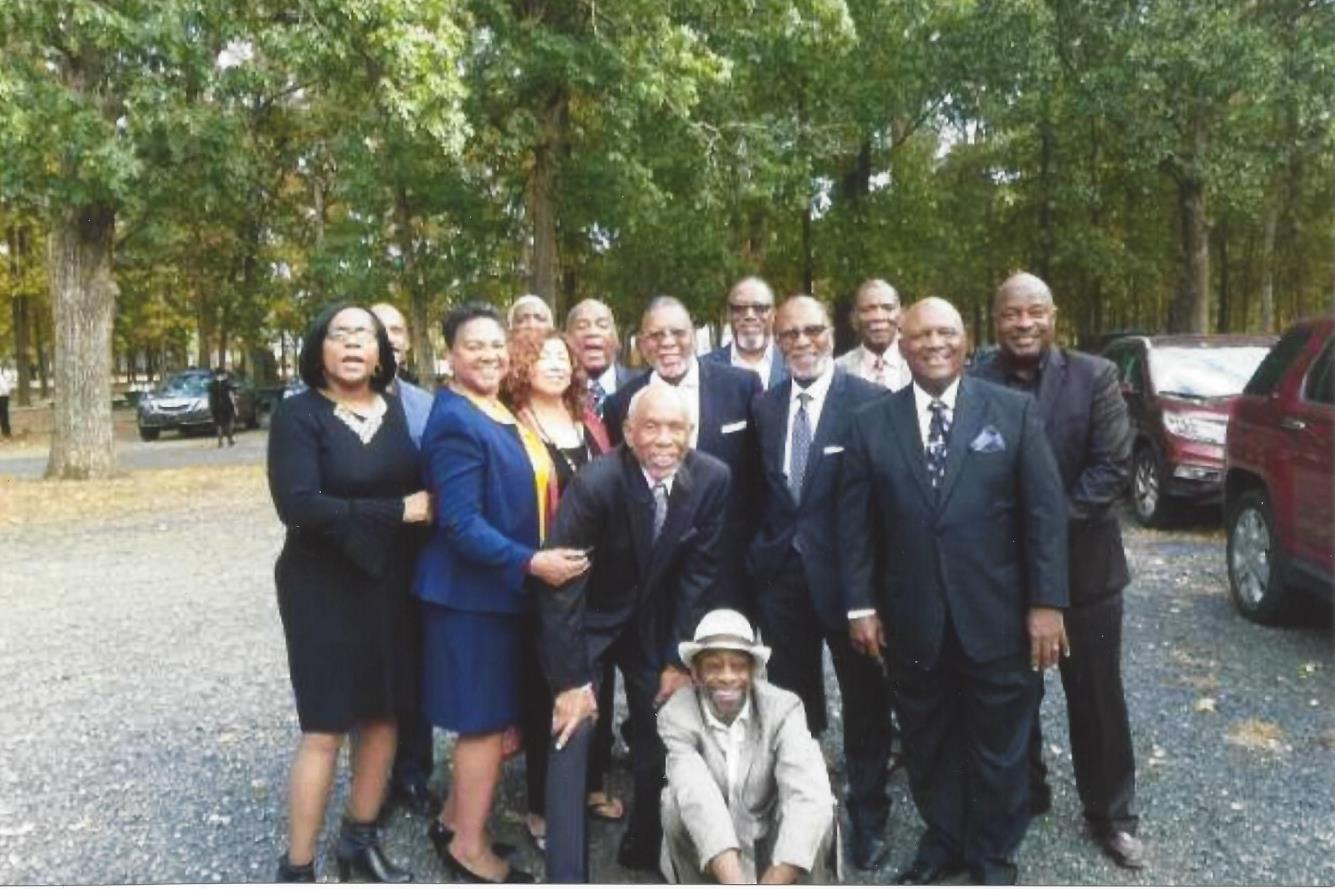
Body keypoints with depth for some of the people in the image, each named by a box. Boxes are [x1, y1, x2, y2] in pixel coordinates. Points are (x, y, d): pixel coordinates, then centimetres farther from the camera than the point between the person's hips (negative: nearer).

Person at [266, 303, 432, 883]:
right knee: (325, 728, 0)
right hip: (324, 589, -4)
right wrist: (397, 511, -20)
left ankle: (361, 839, 31)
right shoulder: (299, 414, -8)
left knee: (383, 715, 12)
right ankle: (297, 867, 15)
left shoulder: (402, 411, 4)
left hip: (390, 586, 5)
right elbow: (299, 505, -20)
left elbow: (427, 489, 5)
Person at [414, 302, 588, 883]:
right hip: (474, 592, -9)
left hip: (506, 587, 9)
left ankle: (454, 820, 34)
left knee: (500, 717, 17)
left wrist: (536, 562, 12)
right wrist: (531, 563, -26)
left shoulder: (500, 411, 10)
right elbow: (460, 523, -24)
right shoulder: (454, 421, -18)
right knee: (488, 721, 3)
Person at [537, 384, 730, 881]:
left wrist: (679, 659, -7)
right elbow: (560, 585, -24)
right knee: (572, 734, -11)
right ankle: (566, 874, 2)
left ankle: (644, 845, 32)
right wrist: (571, 680, -22)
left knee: (661, 733, 9)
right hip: (588, 617, -3)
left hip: (656, 619, 4)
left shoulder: (712, 479, -19)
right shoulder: (595, 483, -30)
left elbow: (699, 572, -8)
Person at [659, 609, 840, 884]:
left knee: (819, 808, -27)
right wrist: (734, 881, -49)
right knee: (676, 802, -29)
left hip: (770, 846, 1)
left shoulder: (783, 707, -17)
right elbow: (697, 796, -35)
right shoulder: (676, 715, -19)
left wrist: (777, 880, -44)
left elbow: (808, 794, -31)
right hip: (709, 852, 0)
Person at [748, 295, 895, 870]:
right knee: (791, 704, 17)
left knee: (865, 704, 11)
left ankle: (868, 820, 30)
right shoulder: (765, 407, 7)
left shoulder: (870, 401, -9)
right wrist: (762, 549, 2)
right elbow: (761, 489, 11)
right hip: (781, 572, 5)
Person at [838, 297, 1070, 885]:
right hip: (911, 619, 1)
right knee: (928, 741, 17)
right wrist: (860, 605, -2)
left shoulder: (1014, 411, -3)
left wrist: (1046, 602, -8)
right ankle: (941, 841, 38)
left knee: (996, 743, 14)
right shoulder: (871, 423, 1)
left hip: (995, 615, -1)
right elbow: (855, 522, 2)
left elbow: (1045, 512, -4)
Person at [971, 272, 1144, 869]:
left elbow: (1112, 467, -10)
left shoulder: (1093, 376, -4)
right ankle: (1022, 795, 36)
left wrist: (1053, 524, -18)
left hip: (1083, 562, 0)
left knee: (1097, 697, 11)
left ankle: (1111, 814, 29)